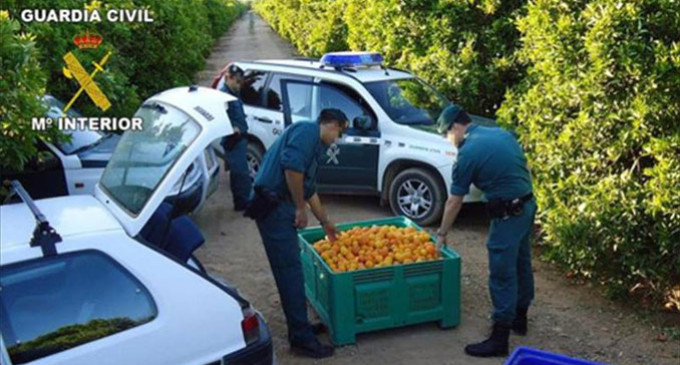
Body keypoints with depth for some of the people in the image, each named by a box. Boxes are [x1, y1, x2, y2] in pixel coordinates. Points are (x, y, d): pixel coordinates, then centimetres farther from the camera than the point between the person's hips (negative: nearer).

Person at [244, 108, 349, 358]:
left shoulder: (314, 144, 24)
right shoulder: (307, 130, -7)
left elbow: (309, 188, 33)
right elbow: (291, 165, -24)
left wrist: (325, 222, 41)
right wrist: (300, 208, -15)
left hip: (280, 207, 10)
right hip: (272, 205, -10)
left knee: (290, 269, 16)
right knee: (290, 270, -6)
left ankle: (300, 328, 28)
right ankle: (302, 339, 1)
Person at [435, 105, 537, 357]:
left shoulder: (468, 153, -14)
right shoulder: (501, 133, 9)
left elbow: (454, 202, -7)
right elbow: (524, 167, 15)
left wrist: (442, 233, 4)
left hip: (507, 213, -9)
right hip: (527, 204, 9)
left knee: (502, 274, -3)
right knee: (522, 264, 20)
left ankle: (499, 339, 4)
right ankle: (519, 318, 35)